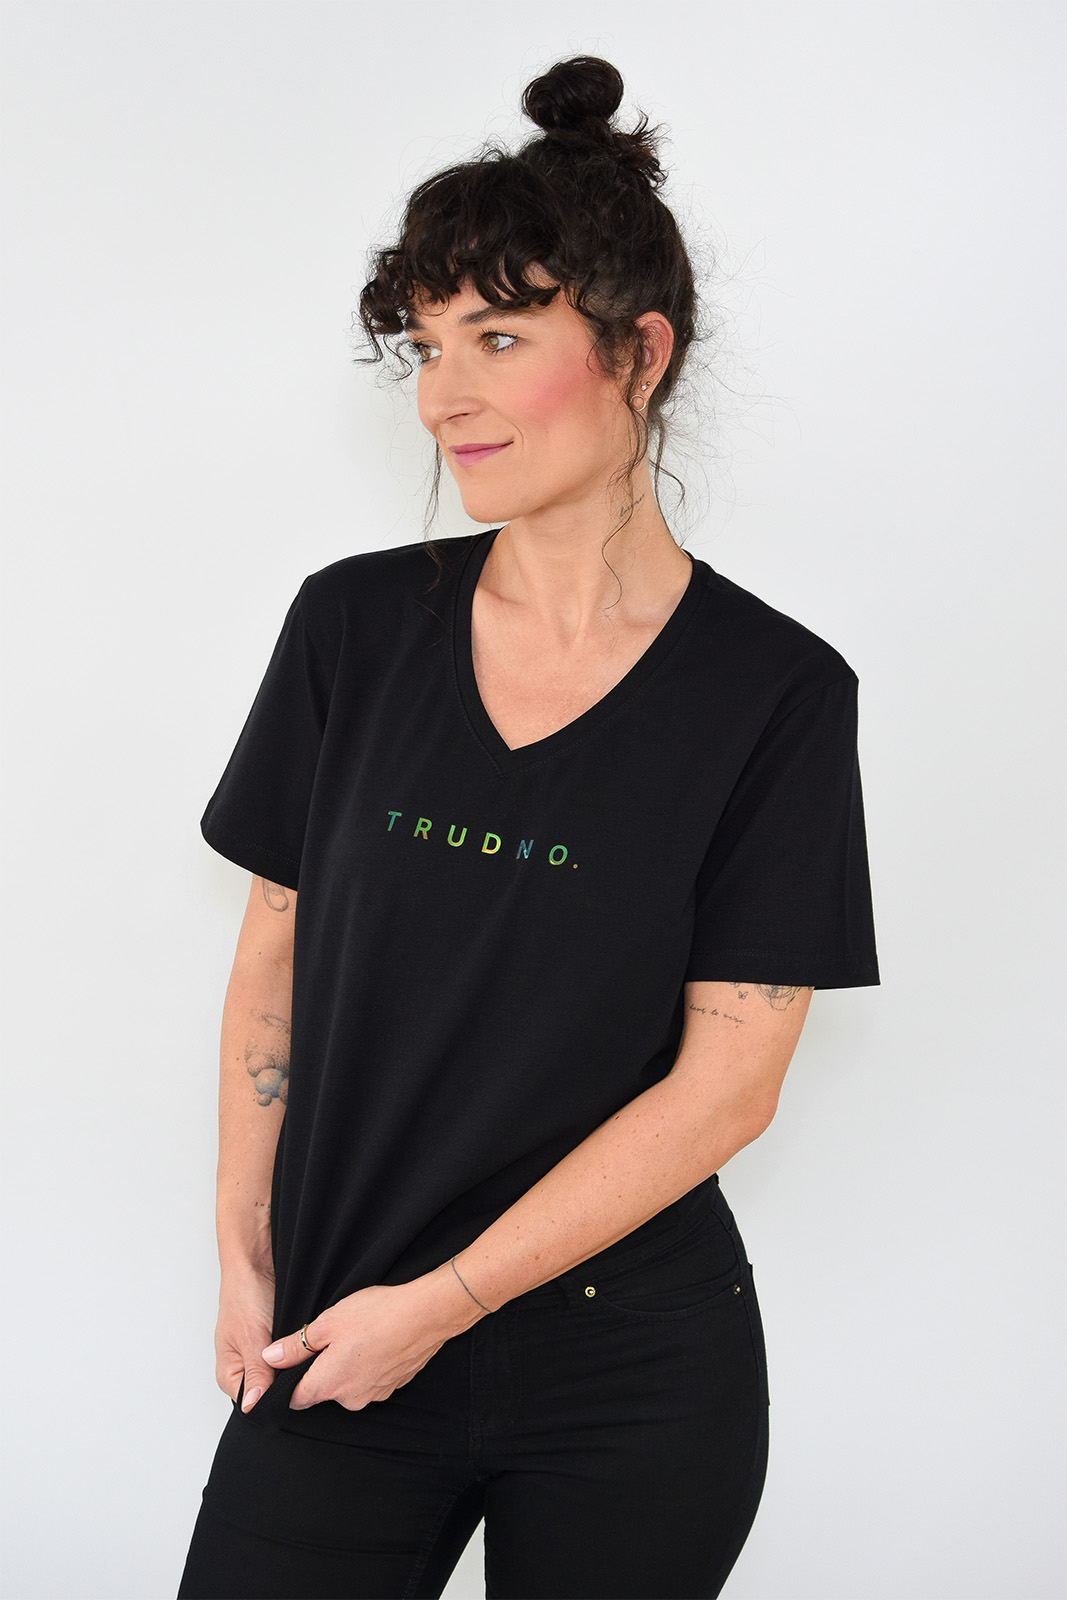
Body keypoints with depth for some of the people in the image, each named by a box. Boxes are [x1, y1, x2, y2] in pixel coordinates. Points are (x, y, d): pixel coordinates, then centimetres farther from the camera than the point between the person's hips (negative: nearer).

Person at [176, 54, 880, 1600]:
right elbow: (275, 955, 5)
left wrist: (437, 1303, -11)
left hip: (634, 1382, -2)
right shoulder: (354, 624, 0)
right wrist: (247, 1261, 0)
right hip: (339, 1353, 2)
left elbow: (728, 1079, -11)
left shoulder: (775, 692, -9)